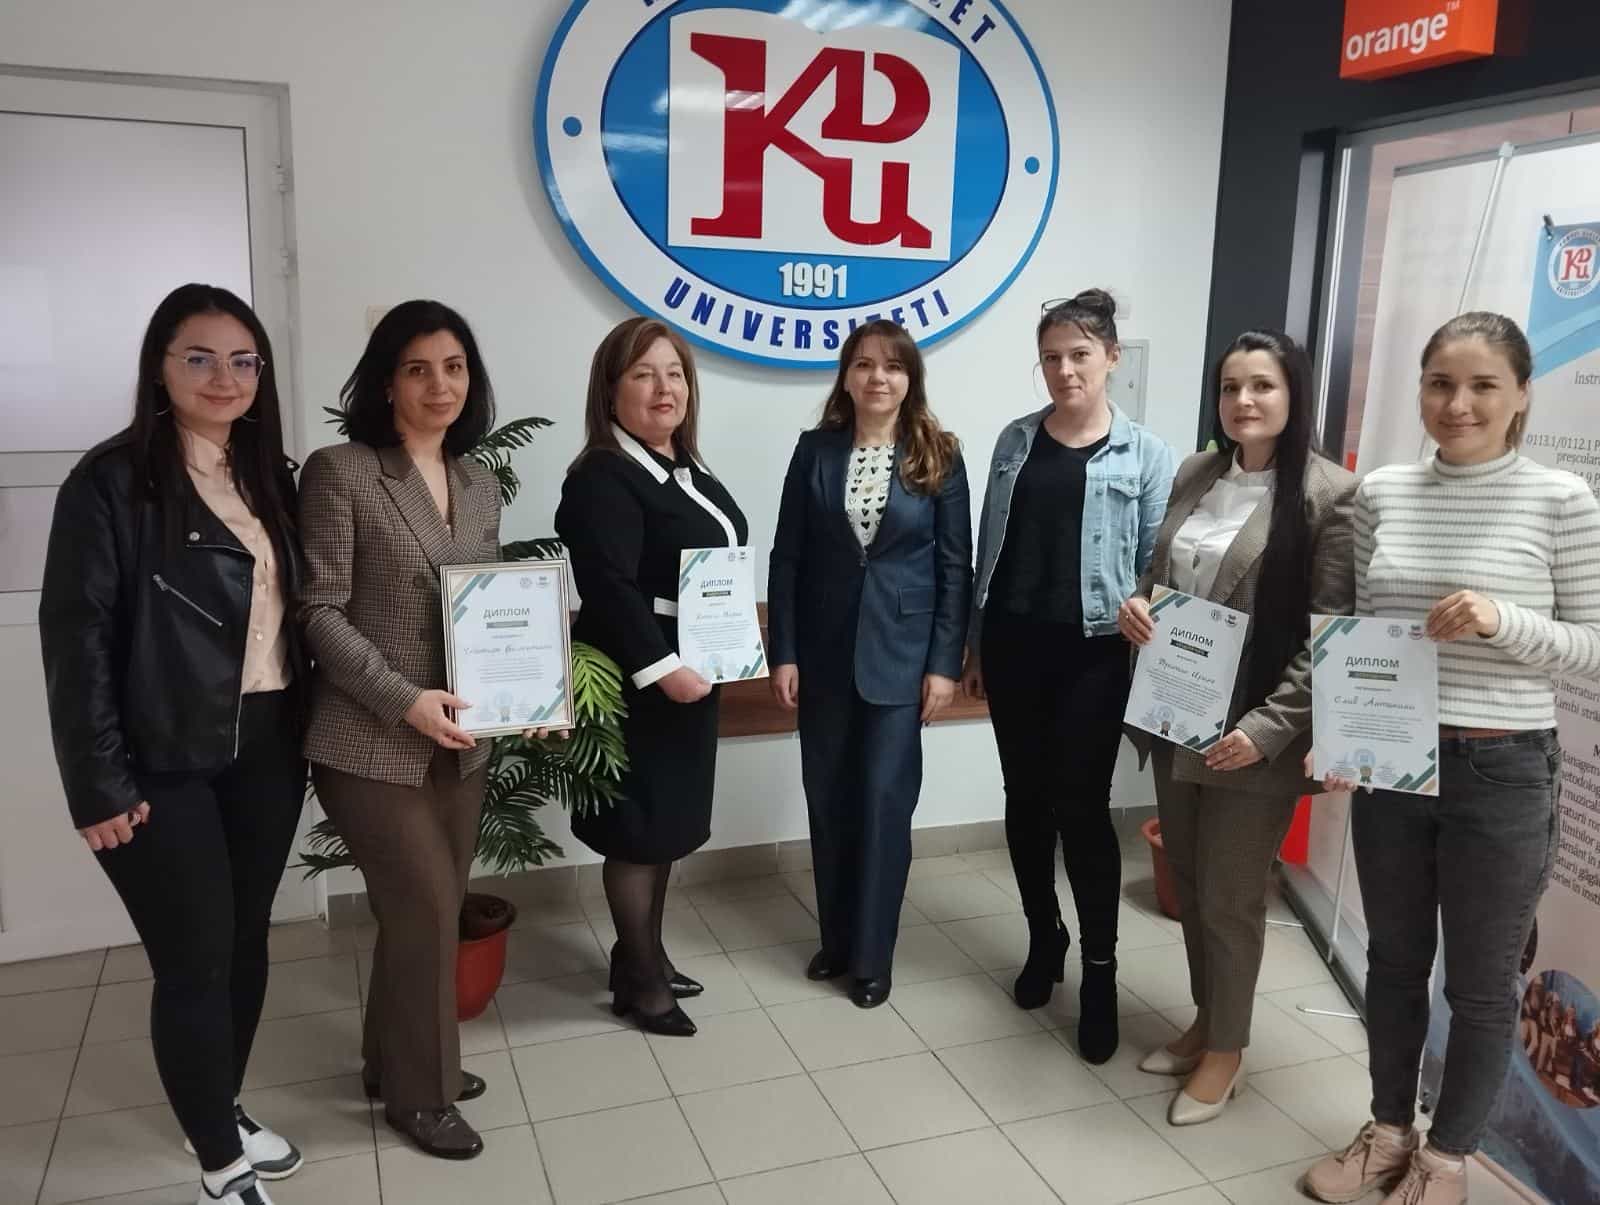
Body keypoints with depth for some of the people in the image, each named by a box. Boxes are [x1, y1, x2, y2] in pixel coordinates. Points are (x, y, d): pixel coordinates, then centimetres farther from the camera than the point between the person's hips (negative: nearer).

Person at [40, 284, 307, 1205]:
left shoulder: (271, 477, 9)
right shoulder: (113, 481, -9)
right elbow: (76, 637, -11)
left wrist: (306, 728, 7)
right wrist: (101, 783, -14)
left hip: (267, 750, 6)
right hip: (169, 763, -5)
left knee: (247, 939, 15)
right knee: (194, 960, 3)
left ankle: (226, 1109, 36)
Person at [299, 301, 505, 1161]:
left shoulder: (480, 485, 10)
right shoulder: (339, 473, -9)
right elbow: (320, 613, -13)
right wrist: (404, 699, -22)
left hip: (461, 740, 6)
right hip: (373, 742, -6)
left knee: (430, 909, 14)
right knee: (427, 908, -2)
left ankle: (401, 1062, 35)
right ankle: (417, 1091, 19)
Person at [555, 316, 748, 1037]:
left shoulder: (688, 473, 13)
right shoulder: (602, 479, -16)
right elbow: (610, 590, -25)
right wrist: (663, 669, -28)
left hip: (690, 678, 9)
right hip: (638, 684, -9)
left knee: (670, 821, 16)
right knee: (639, 828, 1)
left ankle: (644, 955, 32)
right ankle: (638, 980, 16)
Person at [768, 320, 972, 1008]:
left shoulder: (938, 456, -2)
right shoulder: (815, 450, 2)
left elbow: (956, 565, -2)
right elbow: (787, 558, 2)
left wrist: (945, 663, -7)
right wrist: (783, 653, -3)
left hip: (900, 651, -2)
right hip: (824, 650, 2)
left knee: (884, 798, -1)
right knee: (828, 797, 9)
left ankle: (873, 955, 14)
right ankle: (836, 938, 26)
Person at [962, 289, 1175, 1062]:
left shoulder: (1145, 456, -3)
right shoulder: (1015, 441, 7)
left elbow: (1157, 567, -1)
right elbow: (988, 548, 9)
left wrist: (1143, 620, -11)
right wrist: (973, 646, 10)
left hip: (1092, 654, -3)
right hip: (1013, 644, 4)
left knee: (1081, 807, -3)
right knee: (1025, 798, 12)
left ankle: (1099, 970, 12)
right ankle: (1043, 938, 30)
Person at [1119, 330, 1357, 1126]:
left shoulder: (1330, 495, -11)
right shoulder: (1194, 475, 6)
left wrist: (1270, 726, -20)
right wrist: (1134, 602, -5)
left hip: (1254, 734, -6)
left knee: (1231, 895, 6)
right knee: (1187, 879, 18)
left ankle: (1228, 1049, 27)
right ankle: (1205, 1019, 38)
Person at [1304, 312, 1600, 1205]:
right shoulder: (1382, 492, 2)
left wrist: (1503, 621, -23)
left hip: (1504, 772, -3)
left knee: (1481, 980, 13)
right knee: (1394, 959, 18)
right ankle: (1389, 1131, 39)